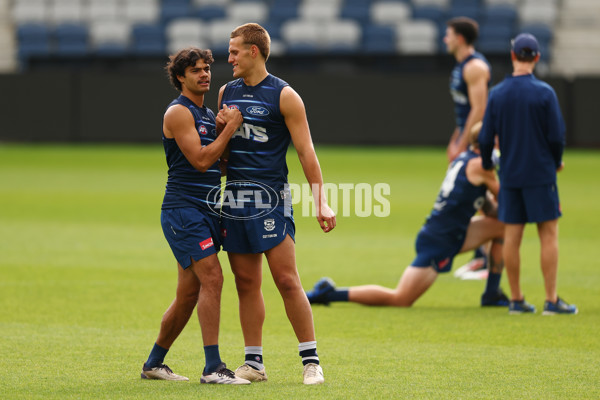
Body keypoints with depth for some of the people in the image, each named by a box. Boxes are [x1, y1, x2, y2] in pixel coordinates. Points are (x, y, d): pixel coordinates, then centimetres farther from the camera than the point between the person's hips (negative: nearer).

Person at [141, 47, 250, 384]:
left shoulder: (208, 115, 19)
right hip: (183, 208, -9)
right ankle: (213, 368, -21)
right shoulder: (179, 112, -8)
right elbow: (200, 160, -16)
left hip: (206, 210, 9)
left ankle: (154, 364, 21)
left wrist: (224, 126, 3)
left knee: (189, 294, 10)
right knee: (212, 278, -19)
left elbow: (220, 165, 16)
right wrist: (230, 128, -12)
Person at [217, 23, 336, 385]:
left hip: (271, 196, -5)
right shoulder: (227, 93, 13)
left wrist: (321, 201, -10)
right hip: (234, 196, 5)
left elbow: (306, 152, -5)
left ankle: (311, 360, -4)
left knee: (287, 279, -9)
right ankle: (254, 362, 11)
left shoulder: (283, 96, -4)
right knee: (246, 283, 5)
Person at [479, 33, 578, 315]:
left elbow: (486, 138, 2)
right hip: (541, 173, -4)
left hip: (509, 174, 4)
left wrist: (486, 165, 21)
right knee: (549, 234, 0)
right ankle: (551, 300, -3)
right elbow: (556, 136, -8)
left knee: (512, 236, 7)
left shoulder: (497, 94, 1)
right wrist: (556, 162, 11)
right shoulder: (544, 93, -9)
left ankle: (516, 299, 11)